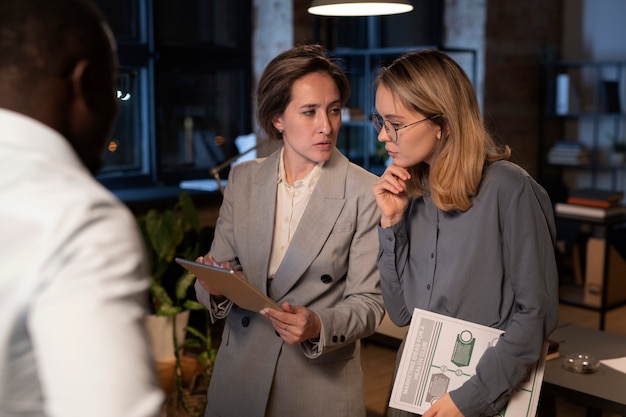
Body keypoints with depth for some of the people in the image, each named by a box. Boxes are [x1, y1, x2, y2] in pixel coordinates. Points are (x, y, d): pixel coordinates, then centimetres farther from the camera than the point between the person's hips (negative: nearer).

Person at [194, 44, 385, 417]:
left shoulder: (366, 193, -13)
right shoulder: (243, 179, 0)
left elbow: (369, 302, -10)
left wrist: (318, 327, -27)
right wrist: (215, 286, -16)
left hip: (321, 386, -3)